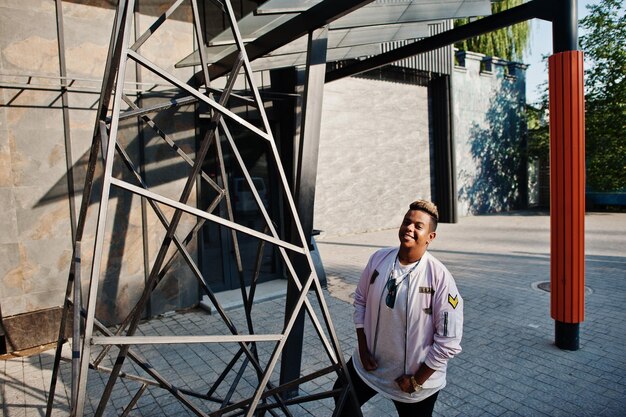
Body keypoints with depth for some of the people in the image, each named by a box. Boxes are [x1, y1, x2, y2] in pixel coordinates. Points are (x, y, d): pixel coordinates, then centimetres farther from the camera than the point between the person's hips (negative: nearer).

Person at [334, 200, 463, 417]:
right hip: (370, 364, 5)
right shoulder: (378, 258, -10)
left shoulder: (440, 277, -23)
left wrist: (417, 380, -13)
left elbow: (449, 340, -19)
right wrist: (363, 349, -1)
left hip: (415, 377, -4)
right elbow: (360, 301, 2)